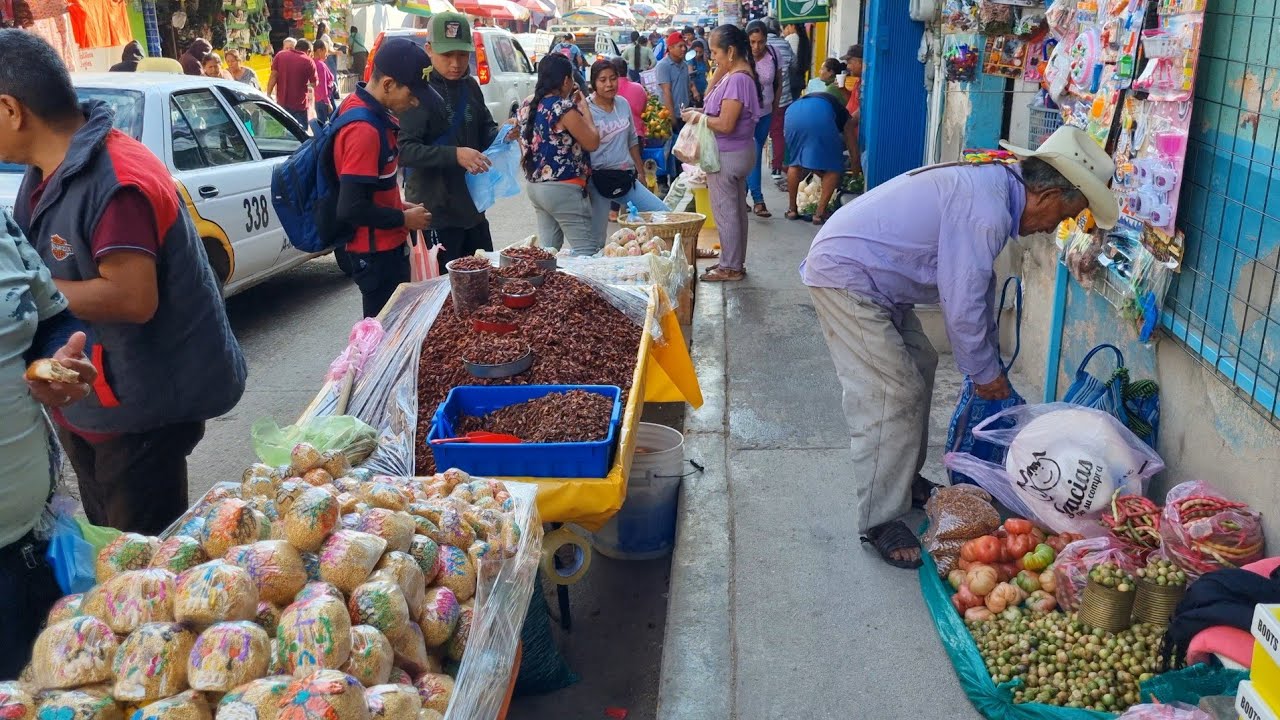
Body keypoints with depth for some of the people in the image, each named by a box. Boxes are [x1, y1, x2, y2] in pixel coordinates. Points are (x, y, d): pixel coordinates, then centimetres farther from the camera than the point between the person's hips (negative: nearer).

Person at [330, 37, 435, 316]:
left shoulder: (359, 105, 5)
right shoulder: (365, 130, -25)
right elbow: (351, 208, -27)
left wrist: (398, 206, 8)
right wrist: (404, 219, -15)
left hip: (383, 245, 9)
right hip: (375, 253, -9)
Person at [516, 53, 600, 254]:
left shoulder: (527, 105, 8)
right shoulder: (564, 108, -17)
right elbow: (592, 143, -11)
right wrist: (584, 108, 0)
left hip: (535, 186, 9)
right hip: (563, 189, -9)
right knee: (586, 251, -4)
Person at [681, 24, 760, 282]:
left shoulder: (737, 79, -23)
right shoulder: (739, 74, 8)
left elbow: (725, 124, -25)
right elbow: (711, 98, 16)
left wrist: (697, 117, -13)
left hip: (727, 155, -10)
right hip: (739, 152, 10)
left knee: (725, 213, 0)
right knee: (737, 210, 17)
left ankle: (730, 268, 10)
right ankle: (735, 263, 28)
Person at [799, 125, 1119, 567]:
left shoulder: (994, 183, 8)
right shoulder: (986, 212, -24)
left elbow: (979, 287, 18)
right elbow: (962, 306, -20)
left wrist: (989, 360, 23)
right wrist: (985, 373, -4)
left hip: (864, 274, 11)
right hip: (845, 277, -11)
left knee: (919, 366, 17)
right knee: (892, 397, -9)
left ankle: (904, 479, 30)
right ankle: (879, 521, 1)